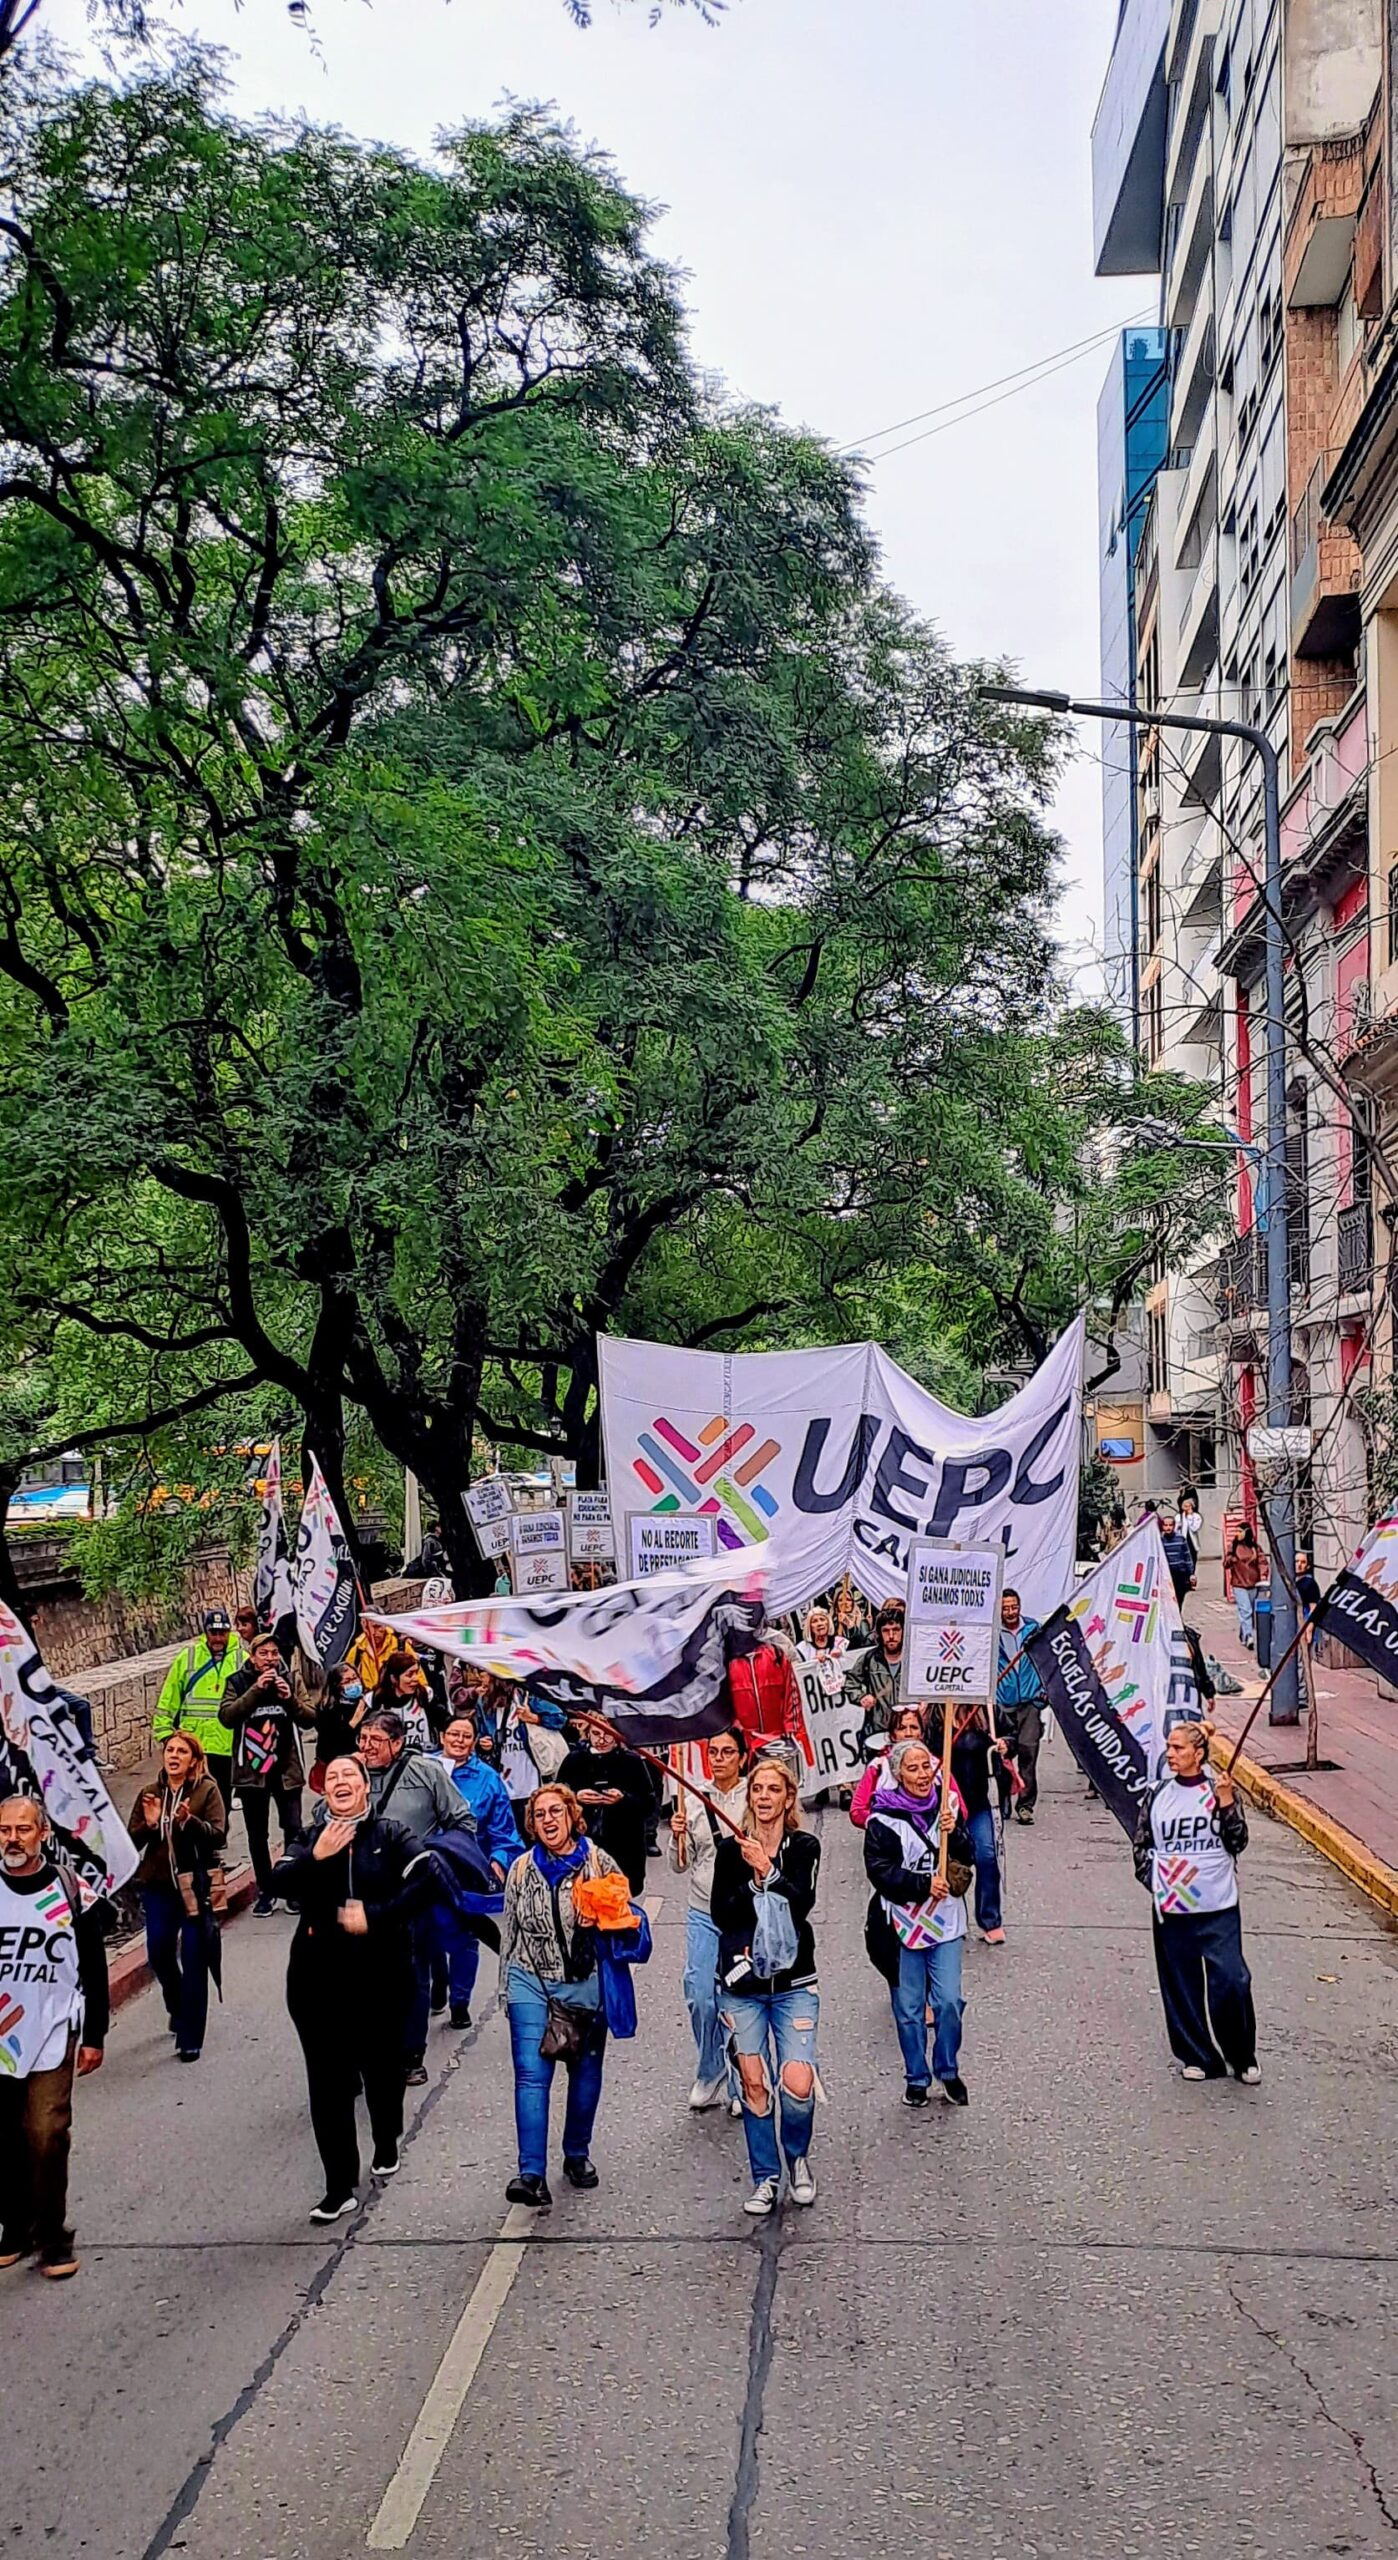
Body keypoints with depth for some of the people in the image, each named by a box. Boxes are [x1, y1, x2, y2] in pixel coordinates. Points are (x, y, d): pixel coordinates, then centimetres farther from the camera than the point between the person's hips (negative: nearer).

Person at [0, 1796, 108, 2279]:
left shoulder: (70, 1891, -3)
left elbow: (94, 1969, 4)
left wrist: (94, 2036, 3)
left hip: (52, 2037, -2)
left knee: (46, 2137, -8)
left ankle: (51, 2237, 6)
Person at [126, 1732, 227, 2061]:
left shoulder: (207, 1791, -1)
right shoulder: (150, 1794, 9)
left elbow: (218, 1835, -10)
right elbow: (132, 1842, 6)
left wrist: (189, 1821, -27)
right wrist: (148, 1824, -14)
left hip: (196, 1885, -3)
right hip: (158, 1885, 3)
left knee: (193, 1961, -3)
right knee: (159, 1954, 3)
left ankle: (190, 2038, 4)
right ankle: (178, 2009, 34)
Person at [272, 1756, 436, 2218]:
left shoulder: (391, 1836, -1)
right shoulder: (309, 1840, 6)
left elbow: (426, 1880, -15)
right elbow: (281, 1885, -9)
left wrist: (375, 1915, -19)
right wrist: (316, 1858, -24)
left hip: (382, 1975, -1)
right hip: (319, 1976, 1)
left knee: (382, 2065, 15)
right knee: (327, 2081, -1)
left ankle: (387, 2143, 43)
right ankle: (339, 2187, 4)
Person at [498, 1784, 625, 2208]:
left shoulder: (599, 1862, -2)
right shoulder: (522, 1868, 6)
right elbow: (509, 1930, 14)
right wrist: (508, 1983, 14)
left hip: (587, 1984, 0)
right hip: (531, 1983, 1)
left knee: (586, 2071, 12)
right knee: (531, 2075, -10)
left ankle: (577, 2154, 31)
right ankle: (531, 2174, -13)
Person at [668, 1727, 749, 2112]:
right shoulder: (693, 1800, 4)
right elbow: (680, 1865, 7)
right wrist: (678, 1837, -11)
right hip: (703, 1914, 3)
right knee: (700, 1995, -1)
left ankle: (741, 2084, 17)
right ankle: (710, 2076, 20)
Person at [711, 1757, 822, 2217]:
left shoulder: (804, 1847, 0)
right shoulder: (731, 1848, 2)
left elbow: (802, 1903, -15)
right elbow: (721, 1914, -4)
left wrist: (767, 1869, -26)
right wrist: (754, 1879, -17)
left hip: (793, 1983, -1)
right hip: (742, 1985, 1)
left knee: (798, 2085, -10)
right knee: (754, 2083, 0)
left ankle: (797, 2156, 20)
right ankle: (765, 2178, 18)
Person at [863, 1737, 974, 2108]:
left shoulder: (947, 1805, 3)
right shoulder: (883, 1818, -10)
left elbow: (967, 1859, 6)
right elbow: (880, 1871, -13)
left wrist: (954, 1832, -14)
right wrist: (924, 1885, -20)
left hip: (945, 1922, 2)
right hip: (901, 1924, -2)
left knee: (949, 2002, -1)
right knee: (908, 2008, 7)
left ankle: (948, 2071, 22)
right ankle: (917, 2078, 24)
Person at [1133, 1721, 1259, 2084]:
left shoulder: (1220, 1790, -1)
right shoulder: (1159, 1795, 5)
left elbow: (1238, 1842, -5)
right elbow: (1142, 1845, 11)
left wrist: (1226, 1803, -16)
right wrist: (1154, 1877, -4)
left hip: (1219, 1906, -2)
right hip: (1171, 1908, 3)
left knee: (1230, 1981, -7)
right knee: (1181, 1985, 7)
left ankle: (1243, 2057, 12)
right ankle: (1197, 2057, 20)